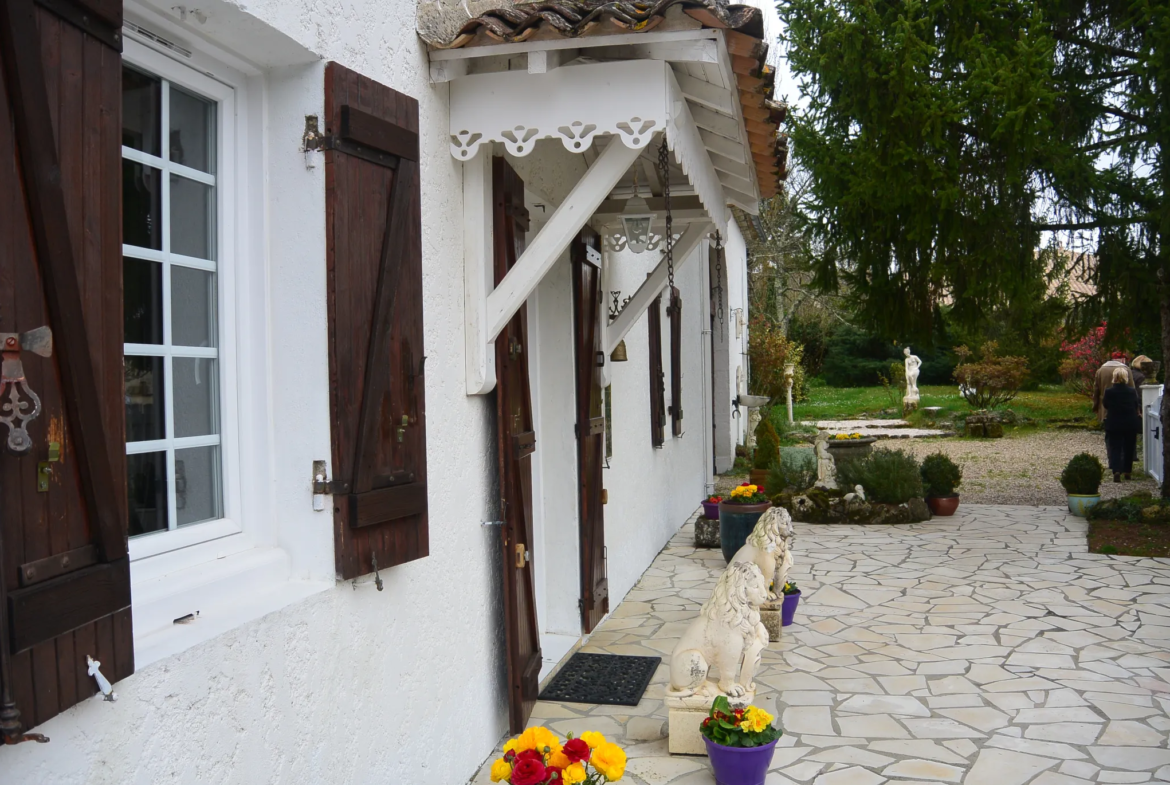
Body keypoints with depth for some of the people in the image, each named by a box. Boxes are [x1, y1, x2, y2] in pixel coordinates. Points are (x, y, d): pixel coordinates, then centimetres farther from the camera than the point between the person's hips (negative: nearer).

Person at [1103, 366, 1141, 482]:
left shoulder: (1109, 392, -12)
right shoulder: (1132, 391, -7)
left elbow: (1105, 405, 2)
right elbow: (1137, 407, 6)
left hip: (1114, 424, -2)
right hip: (1131, 424, 2)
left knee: (1115, 448, 0)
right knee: (1129, 448, 16)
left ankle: (1116, 471, -19)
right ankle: (1127, 471, 24)